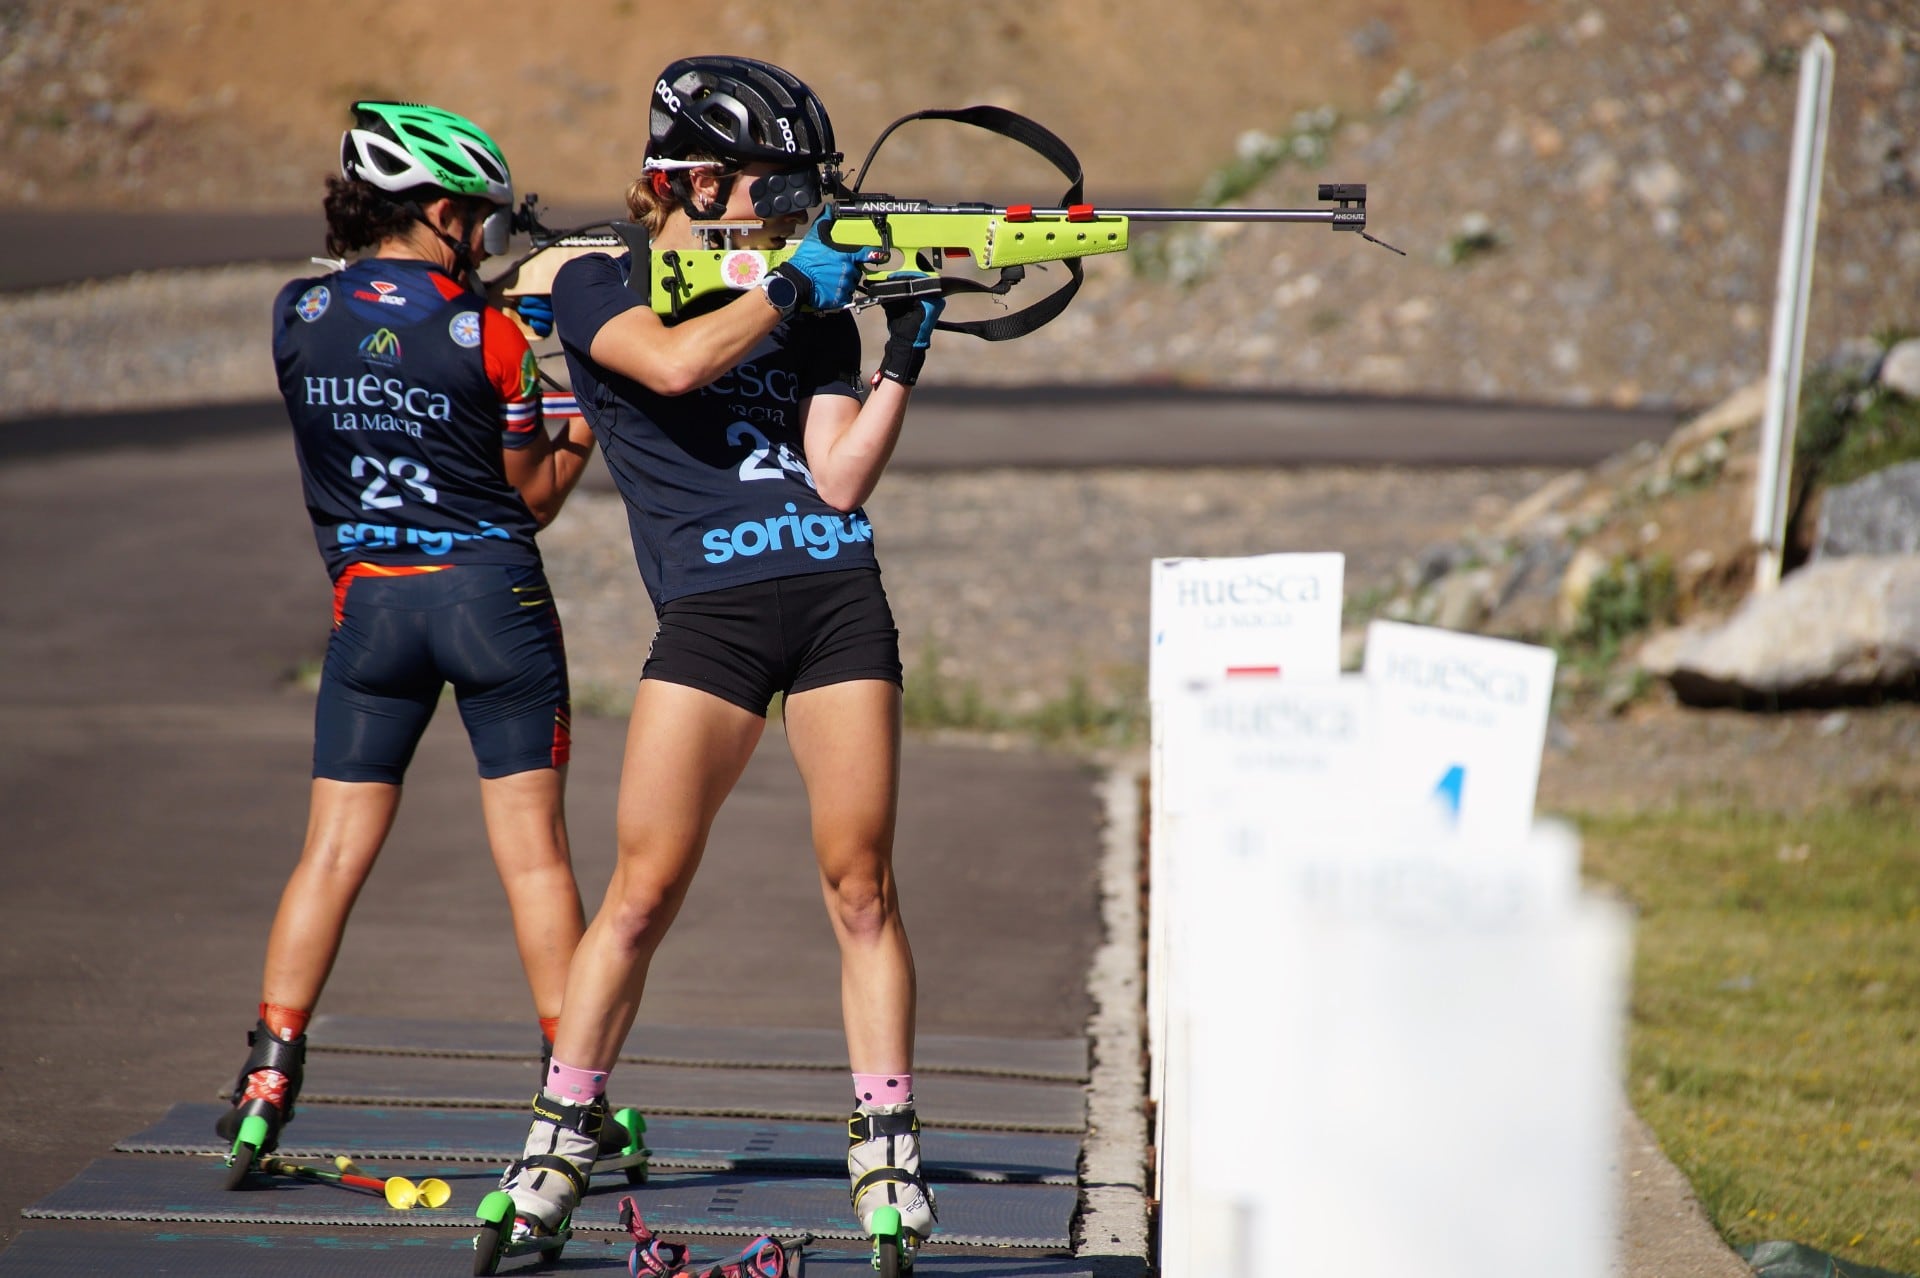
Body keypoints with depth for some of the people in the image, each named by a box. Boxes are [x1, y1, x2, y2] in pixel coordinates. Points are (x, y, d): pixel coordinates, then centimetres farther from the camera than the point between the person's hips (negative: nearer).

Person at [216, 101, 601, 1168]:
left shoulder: (298, 316, 1)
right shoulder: (490, 335, -8)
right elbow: (533, 497, 0)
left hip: (370, 601, 3)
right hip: (493, 594, -3)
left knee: (334, 850, 7)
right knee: (535, 852, 3)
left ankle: (267, 1080, 0)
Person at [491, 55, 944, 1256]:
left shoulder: (818, 313, 15)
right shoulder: (598, 287, 6)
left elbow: (839, 480, 4)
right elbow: (674, 363, -16)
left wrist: (905, 356, -5)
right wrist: (789, 287, -9)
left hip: (837, 597, 3)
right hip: (709, 609, -3)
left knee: (862, 890, 0)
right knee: (644, 892, -5)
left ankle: (887, 1154, 6)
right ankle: (560, 1141, 5)